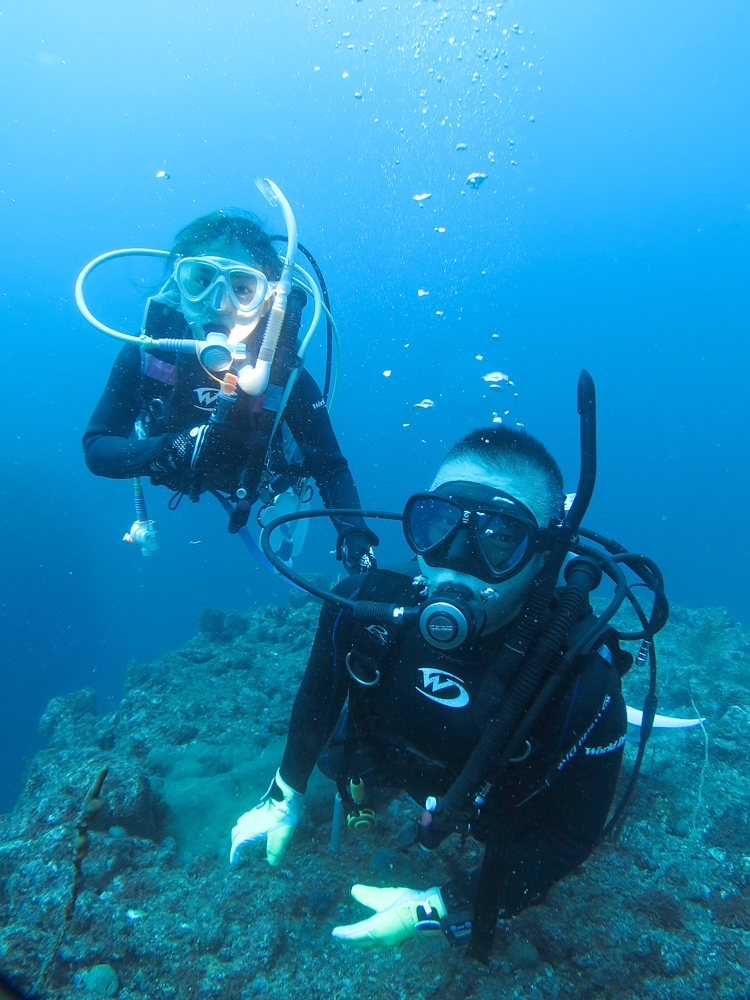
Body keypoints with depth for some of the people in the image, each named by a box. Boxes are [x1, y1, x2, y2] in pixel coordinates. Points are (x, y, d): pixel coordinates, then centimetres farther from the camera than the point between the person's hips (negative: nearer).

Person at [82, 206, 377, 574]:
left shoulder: (285, 375, -39)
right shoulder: (147, 352, -36)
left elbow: (330, 467, -34)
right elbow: (96, 448, -32)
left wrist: (354, 534, -52)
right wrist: (168, 451, -52)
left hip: (254, 482, -1)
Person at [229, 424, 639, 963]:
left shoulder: (581, 679, -42)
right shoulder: (367, 603, -34)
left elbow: (570, 836, -26)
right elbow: (320, 691, -11)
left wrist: (440, 908, -28)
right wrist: (287, 792, -1)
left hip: (502, 820, -2)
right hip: (391, 762, 3)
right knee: (333, 753, 28)